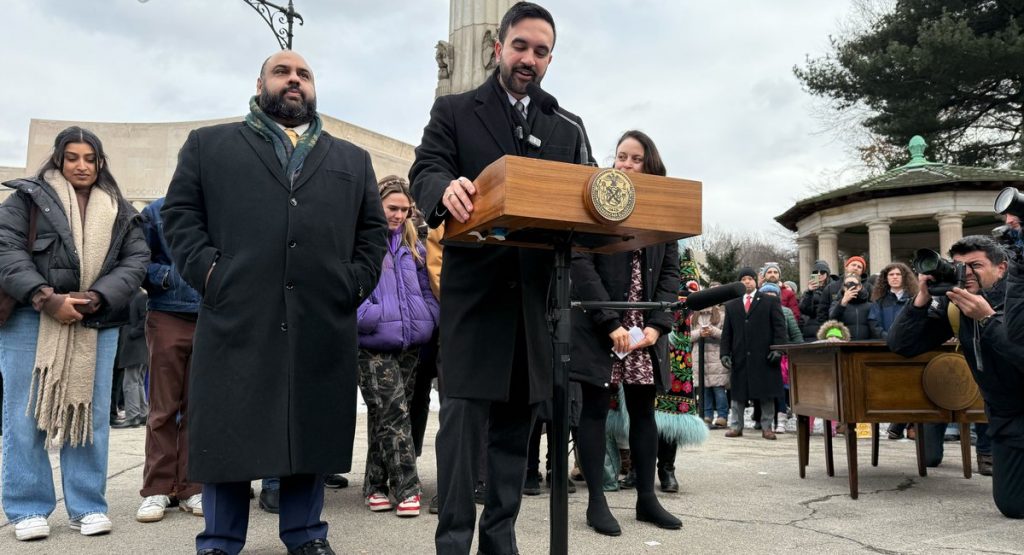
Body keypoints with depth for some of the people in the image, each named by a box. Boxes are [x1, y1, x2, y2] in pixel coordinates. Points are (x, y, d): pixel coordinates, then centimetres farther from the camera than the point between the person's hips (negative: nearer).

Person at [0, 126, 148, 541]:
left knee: (90, 412, 4)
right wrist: (44, 299, -18)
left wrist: (97, 298, -13)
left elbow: (136, 261, 3)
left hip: (96, 324, 2)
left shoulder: (119, 212, 13)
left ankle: (87, 506, 12)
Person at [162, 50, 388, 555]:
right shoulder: (209, 145, 15)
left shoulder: (353, 160, 21)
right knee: (228, 431, 4)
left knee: (312, 431, 8)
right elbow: (179, 212, 8)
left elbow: (373, 230, 17)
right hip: (236, 318, -1)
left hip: (323, 324, 2)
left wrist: (359, 280, 3)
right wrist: (206, 268, -6)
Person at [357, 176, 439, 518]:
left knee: (384, 415, 13)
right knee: (394, 413, -10)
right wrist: (369, 317, -18)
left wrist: (429, 319, 8)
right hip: (374, 345, -6)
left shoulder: (412, 246, 17)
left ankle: (376, 485, 22)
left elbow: (425, 288, 22)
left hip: (409, 343, 6)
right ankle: (406, 487, -2)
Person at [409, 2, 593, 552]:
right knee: (462, 417, -6)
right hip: (473, 290, -3)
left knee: (516, 423, 10)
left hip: (536, 295, 4)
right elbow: (425, 172, -5)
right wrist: (446, 189, -29)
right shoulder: (453, 111, 8)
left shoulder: (567, 129, 17)